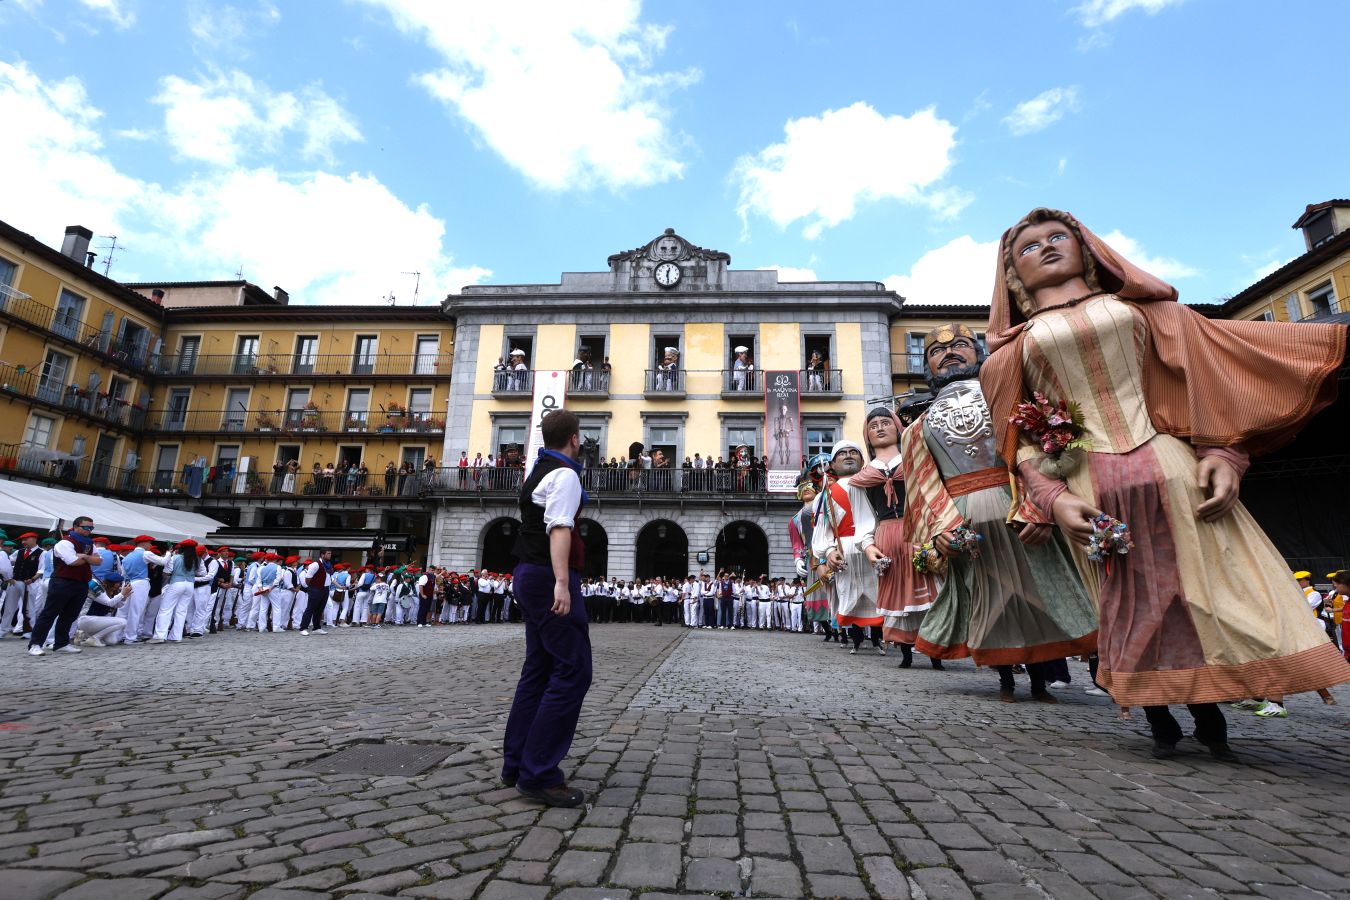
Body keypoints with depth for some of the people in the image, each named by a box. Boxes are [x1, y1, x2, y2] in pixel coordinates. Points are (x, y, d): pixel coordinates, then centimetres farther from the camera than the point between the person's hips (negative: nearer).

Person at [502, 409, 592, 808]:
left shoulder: (539, 471, 18)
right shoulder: (564, 474, -12)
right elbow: (559, 528, -25)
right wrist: (562, 583, -34)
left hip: (531, 576, 11)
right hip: (548, 577, -11)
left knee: (539, 668, 15)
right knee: (573, 671, -8)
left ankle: (516, 763, 23)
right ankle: (538, 774, -5)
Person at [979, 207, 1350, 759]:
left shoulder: (1140, 307, 15)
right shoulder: (1017, 347, 10)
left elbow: (1201, 379, 9)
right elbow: (1023, 437, 5)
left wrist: (1221, 453, -6)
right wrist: (1055, 498, -9)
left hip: (1173, 470, 1)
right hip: (1092, 489, -1)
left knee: (1205, 589, 1)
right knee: (1131, 605, 6)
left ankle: (1210, 718, 25)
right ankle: (1160, 721, 25)